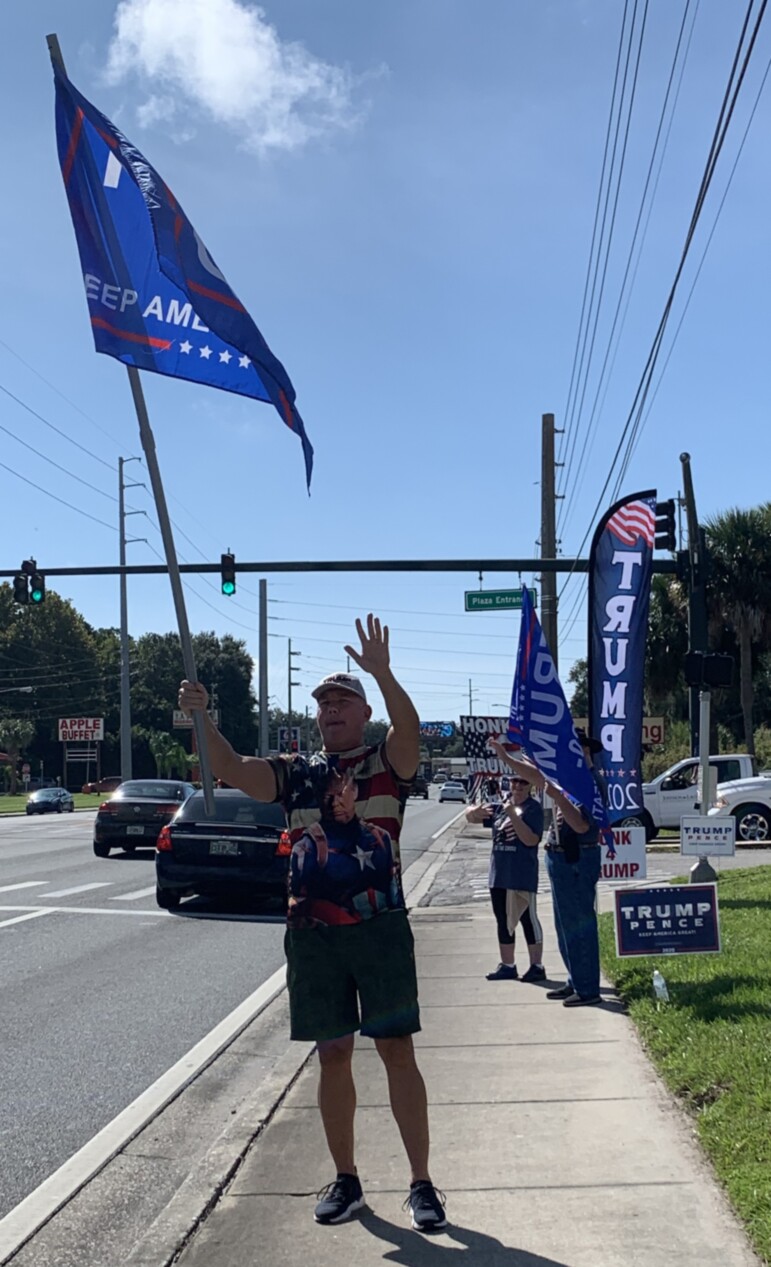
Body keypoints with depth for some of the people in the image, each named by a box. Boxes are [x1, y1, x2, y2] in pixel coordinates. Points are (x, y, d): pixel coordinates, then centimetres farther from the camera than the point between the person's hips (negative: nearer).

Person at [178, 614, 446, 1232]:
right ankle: (346, 1180, 23)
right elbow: (232, 769, -3)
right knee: (333, 1056, 10)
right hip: (311, 933, 3)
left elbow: (409, 729, -20)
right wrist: (201, 718, -19)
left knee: (398, 1050, 0)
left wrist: (383, 673, -36)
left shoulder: (387, 763, 2)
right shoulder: (296, 774, 10)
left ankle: (422, 1182, 10)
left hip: (380, 928, -3)